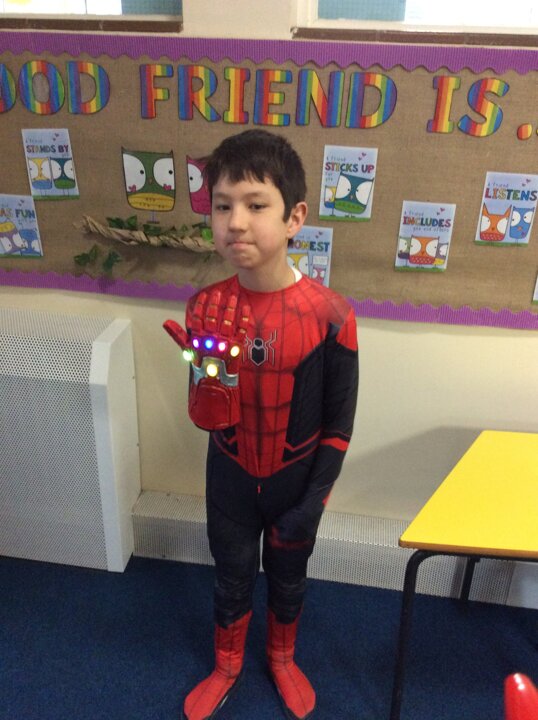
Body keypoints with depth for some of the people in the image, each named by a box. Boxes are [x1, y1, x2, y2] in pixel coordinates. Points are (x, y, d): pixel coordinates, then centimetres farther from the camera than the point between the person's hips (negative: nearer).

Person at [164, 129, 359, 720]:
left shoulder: (328, 315, -22)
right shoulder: (205, 308, -14)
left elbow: (339, 420, -12)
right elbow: (204, 417, -8)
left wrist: (312, 502, -11)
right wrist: (208, 387, -30)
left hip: (296, 481, -1)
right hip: (230, 478, 2)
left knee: (287, 578, 23)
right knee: (232, 579, 23)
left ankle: (282, 659, 54)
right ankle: (227, 665, 52)